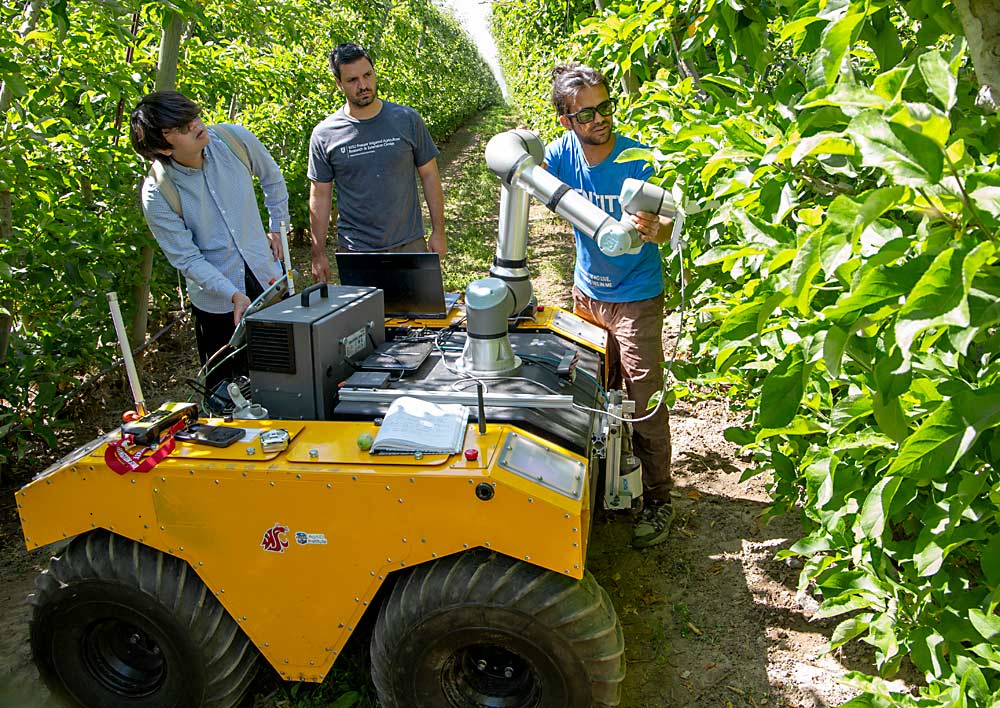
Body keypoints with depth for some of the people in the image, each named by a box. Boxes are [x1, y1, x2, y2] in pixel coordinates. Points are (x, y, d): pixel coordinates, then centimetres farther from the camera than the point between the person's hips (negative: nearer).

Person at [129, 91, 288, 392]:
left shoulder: (235, 139, -11)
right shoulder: (157, 194, -19)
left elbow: (272, 178, 10)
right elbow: (187, 259, -15)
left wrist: (277, 227, 10)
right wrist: (234, 295, -25)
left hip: (267, 277, 3)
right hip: (218, 302, -3)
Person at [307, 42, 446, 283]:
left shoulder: (407, 120, -1)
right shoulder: (324, 135, -2)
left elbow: (429, 176, 4)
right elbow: (320, 196, 3)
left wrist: (438, 231, 1)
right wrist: (319, 254, 2)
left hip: (409, 245, 1)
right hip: (355, 250, 0)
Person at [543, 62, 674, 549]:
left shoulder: (637, 160, -20)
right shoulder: (564, 150, -7)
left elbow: (666, 224, -21)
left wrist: (653, 229, -46)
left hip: (635, 298, -5)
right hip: (587, 292, 5)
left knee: (644, 404, 0)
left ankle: (657, 500, 15)